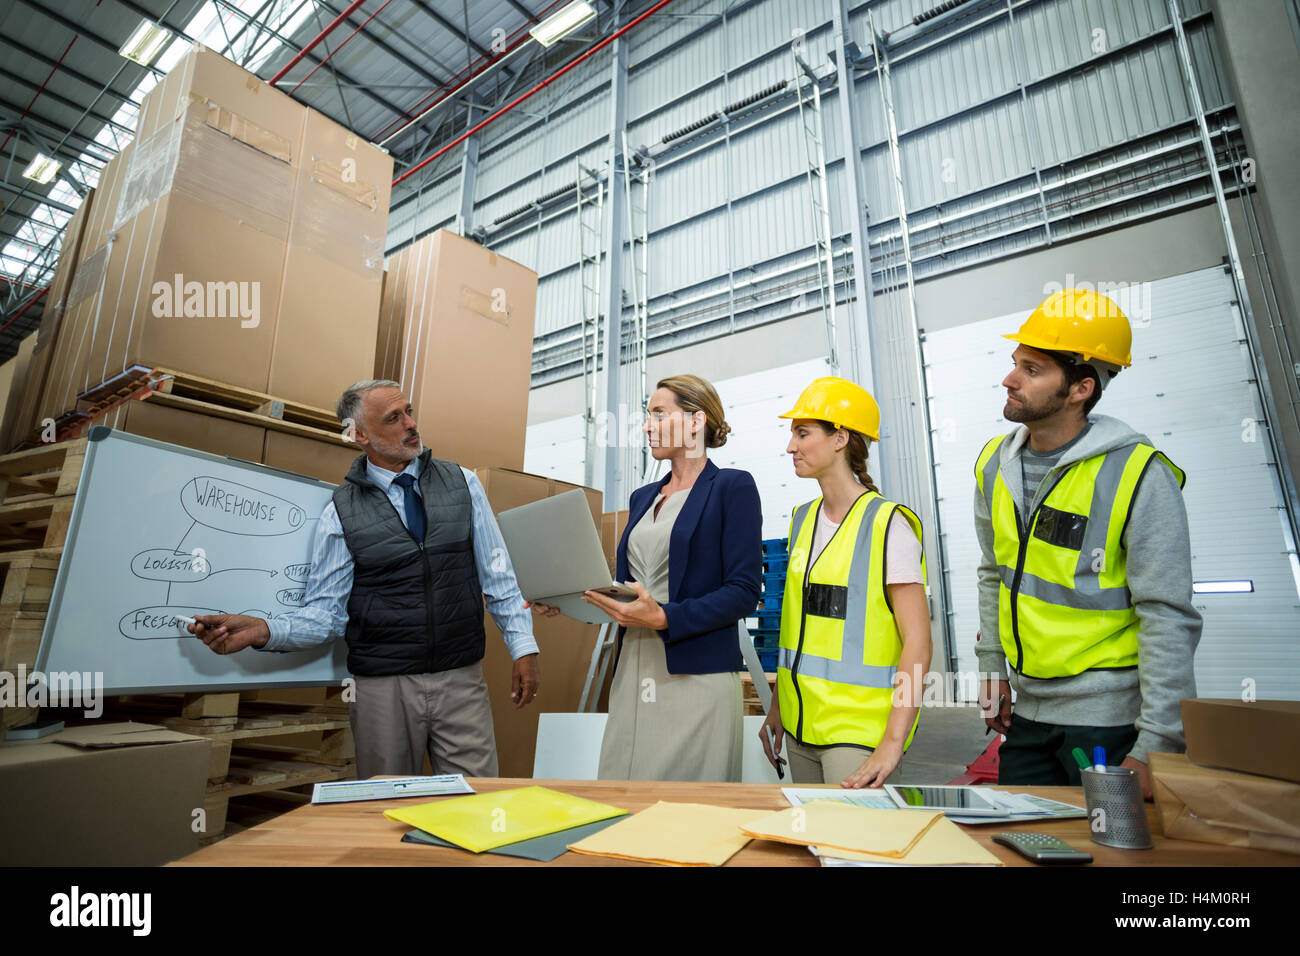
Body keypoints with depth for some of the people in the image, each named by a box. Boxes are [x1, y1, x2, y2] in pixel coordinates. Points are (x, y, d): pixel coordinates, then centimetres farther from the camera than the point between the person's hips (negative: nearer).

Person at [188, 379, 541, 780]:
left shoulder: (463, 484, 2)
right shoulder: (340, 512, -2)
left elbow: (498, 575, 4)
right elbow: (325, 611, -1)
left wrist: (523, 647, 1)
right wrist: (262, 631, -19)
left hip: (463, 681, 1)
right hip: (384, 687, -1)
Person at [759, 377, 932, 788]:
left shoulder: (887, 525, -13)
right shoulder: (803, 519, 7)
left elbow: (917, 642, -15)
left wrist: (892, 743, -20)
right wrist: (776, 707, 14)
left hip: (859, 729, -6)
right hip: (801, 725, 6)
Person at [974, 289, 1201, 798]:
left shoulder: (1138, 475, -15)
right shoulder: (995, 464, 1)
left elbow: (1168, 619, -15)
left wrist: (1155, 746, -16)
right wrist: (992, 669, 11)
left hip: (1110, 720, -5)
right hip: (1027, 713, 5)